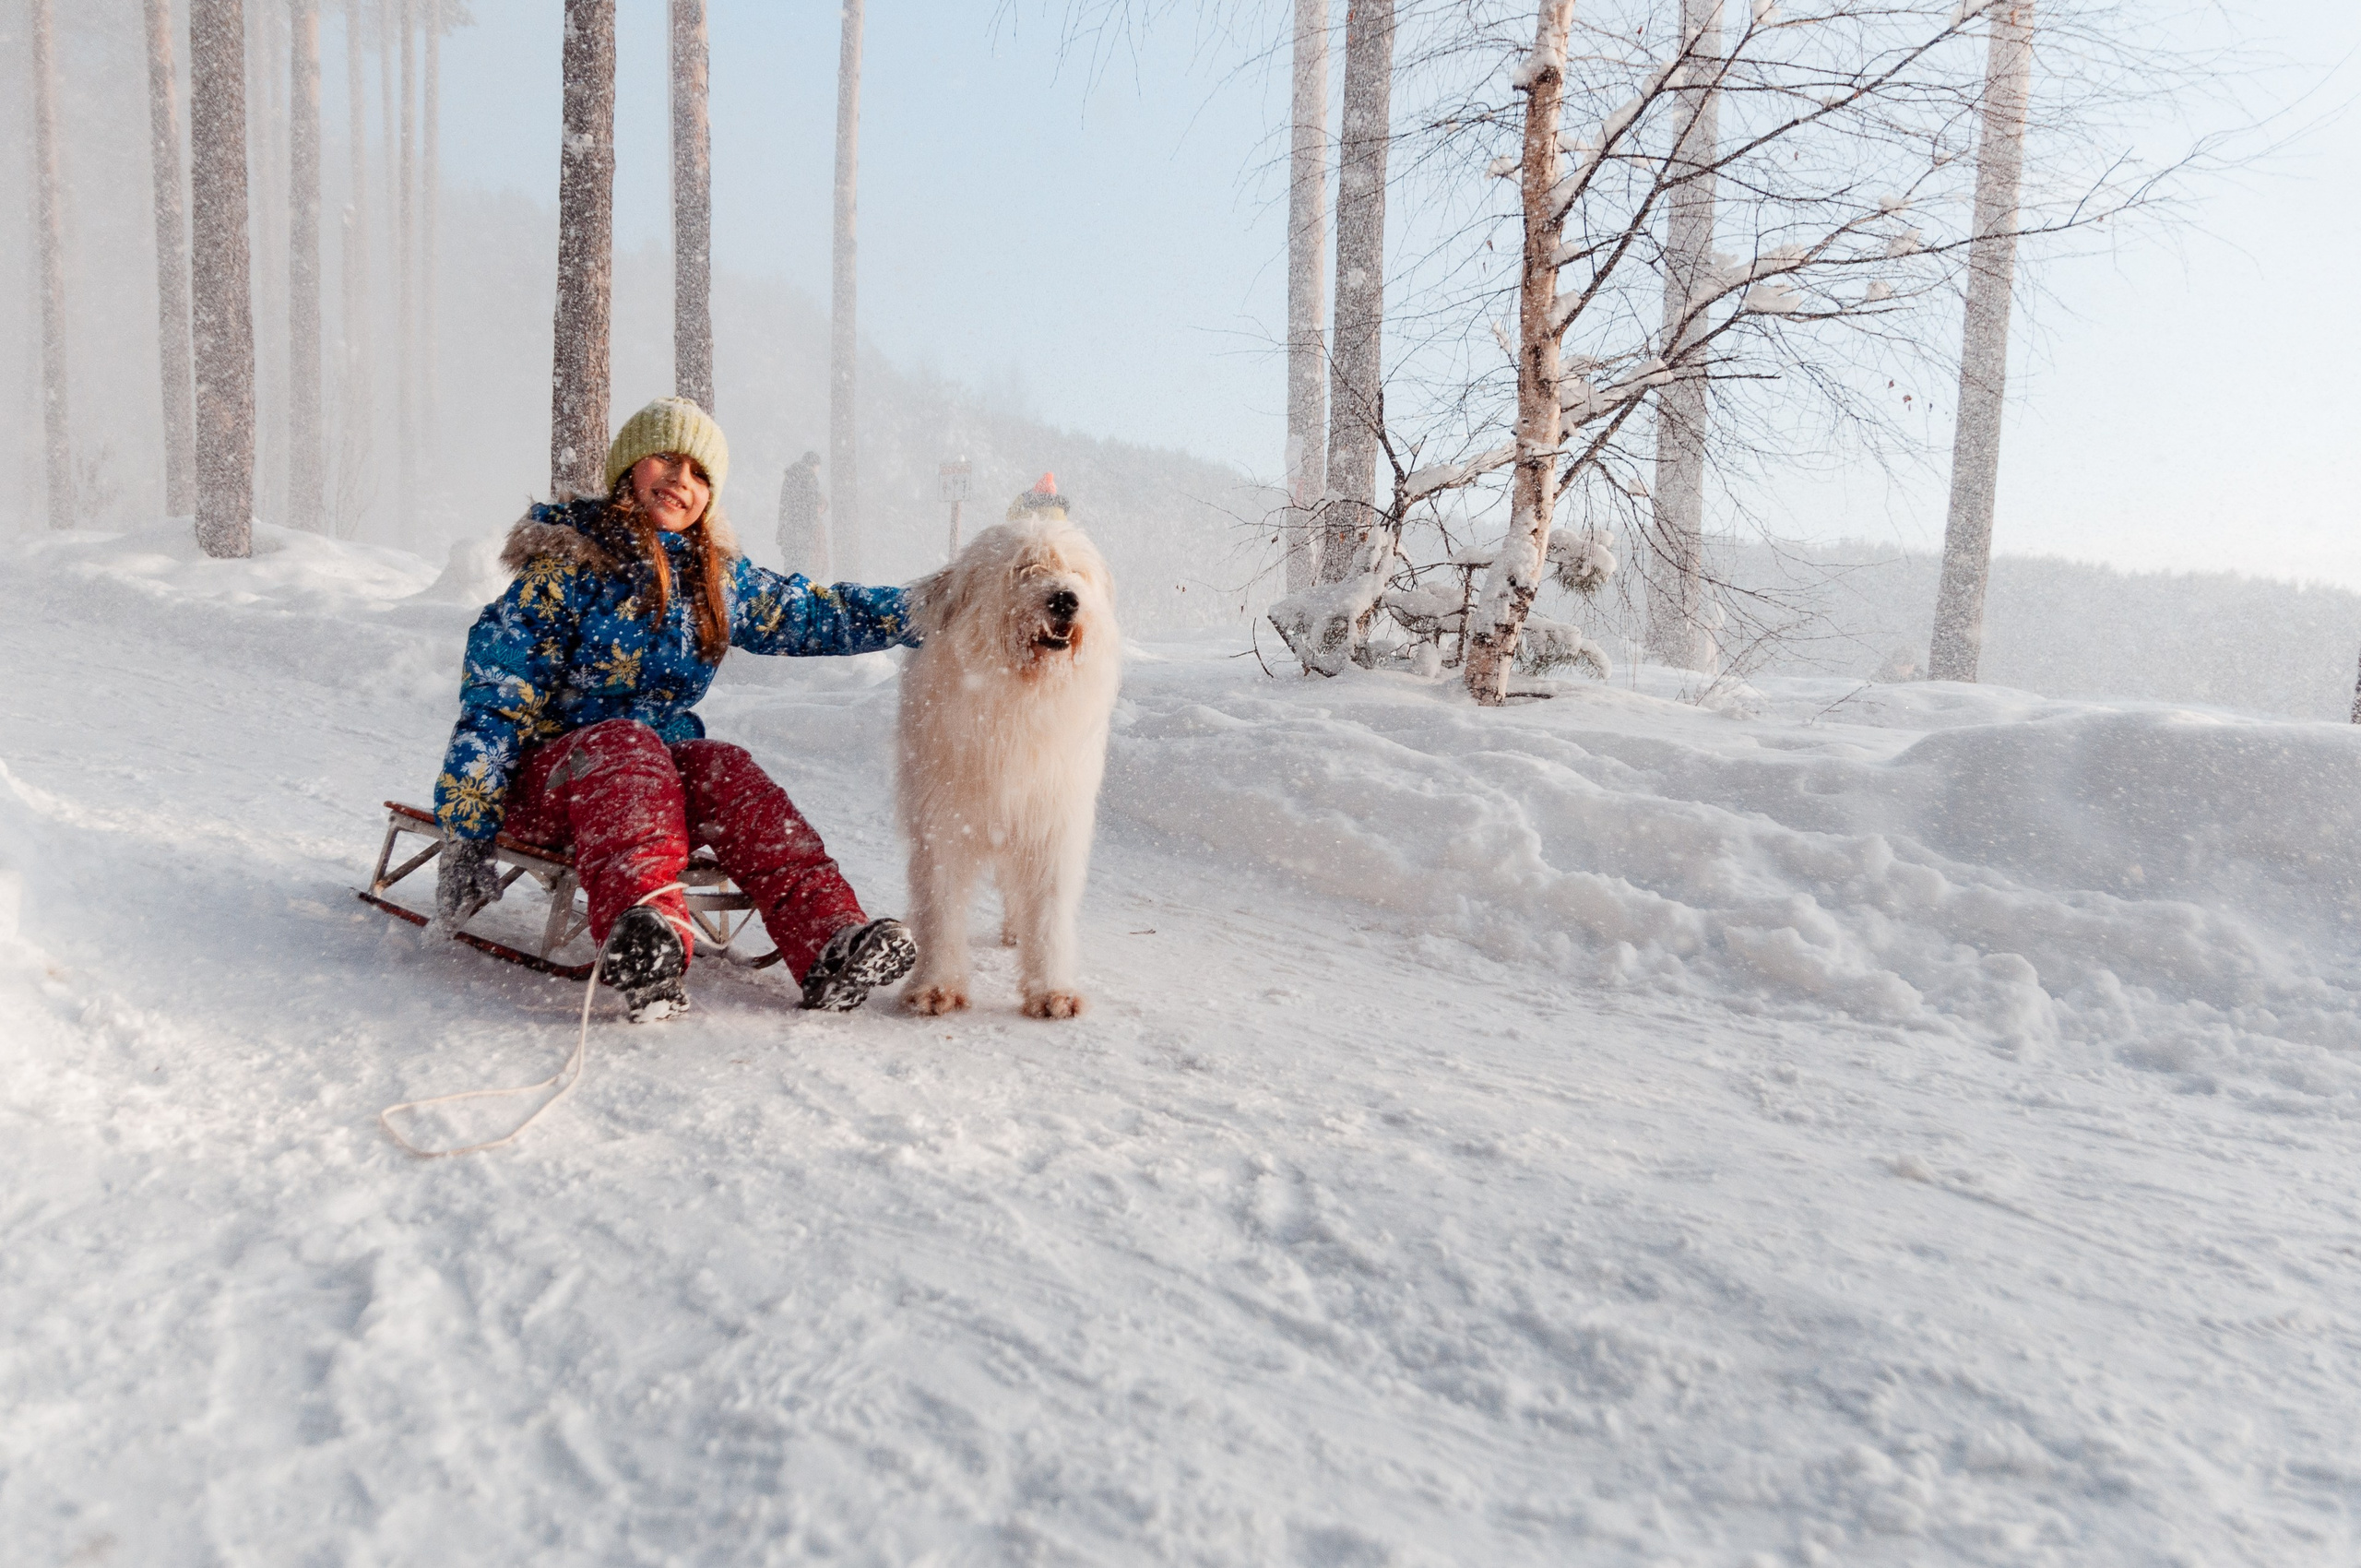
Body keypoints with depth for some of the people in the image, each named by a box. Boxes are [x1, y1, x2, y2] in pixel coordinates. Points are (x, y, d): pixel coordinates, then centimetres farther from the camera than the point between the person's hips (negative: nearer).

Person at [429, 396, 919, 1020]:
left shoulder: (718, 577, 13)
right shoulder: (569, 561, -3)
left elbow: (817, 613, 22)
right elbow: (496, 697, -8)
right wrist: (465, 836, -14)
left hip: (666, 760, 4)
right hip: (551, 769, -4)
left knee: (726, 772, -29)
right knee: (624, 746, -37)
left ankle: (830, 941, -50)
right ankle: (643, 934, -66)